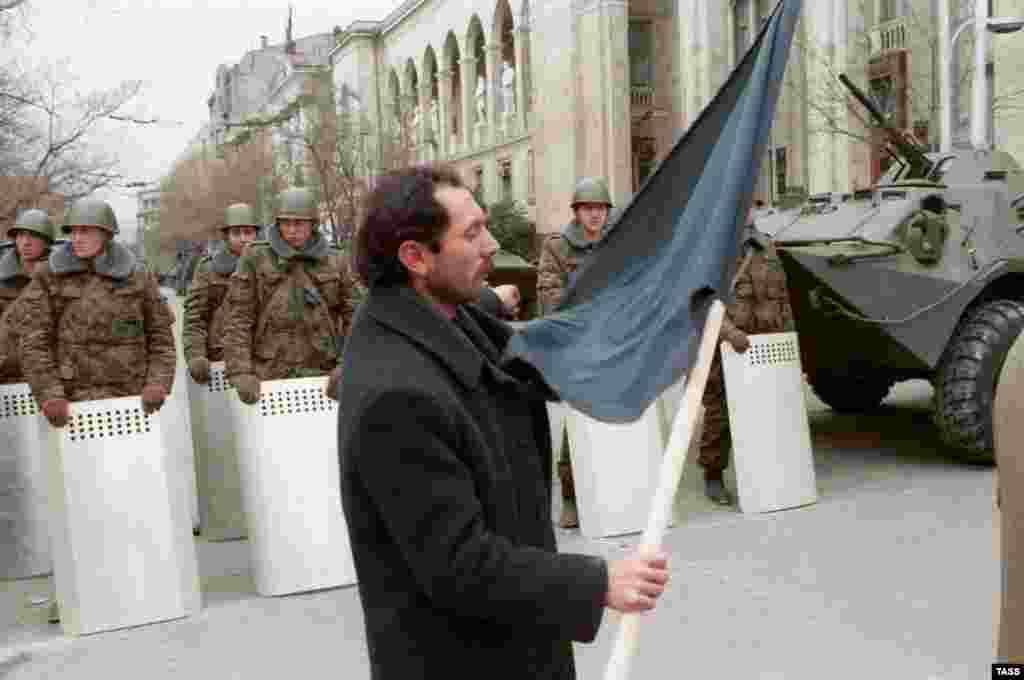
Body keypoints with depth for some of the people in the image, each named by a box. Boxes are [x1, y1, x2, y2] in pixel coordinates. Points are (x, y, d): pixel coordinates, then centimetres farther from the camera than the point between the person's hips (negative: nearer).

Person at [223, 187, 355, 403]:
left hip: (320, 375, 1)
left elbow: (354, 317, 7)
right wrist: (241, 372, -10)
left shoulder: (335, 262, 7)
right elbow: (238, 319, -2)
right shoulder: (255, 258, 2)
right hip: (269, 375, -1)